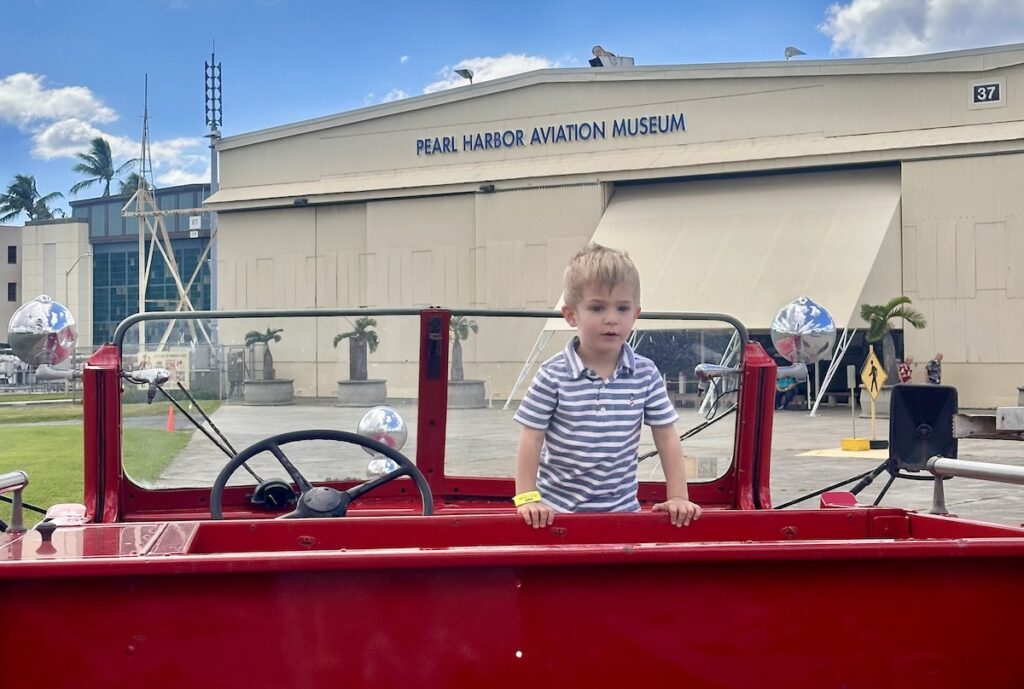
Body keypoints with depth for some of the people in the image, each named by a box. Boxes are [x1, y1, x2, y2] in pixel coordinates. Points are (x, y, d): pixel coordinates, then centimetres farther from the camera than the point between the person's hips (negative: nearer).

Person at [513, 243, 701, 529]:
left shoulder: (646, 374, -4)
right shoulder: (554, 376, -11)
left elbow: (667, 437, 2)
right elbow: (532, 439, -7)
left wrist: (678, 498, -1)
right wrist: (527, 499, -11)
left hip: (622, 508, 2)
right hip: (557, 509, -2)